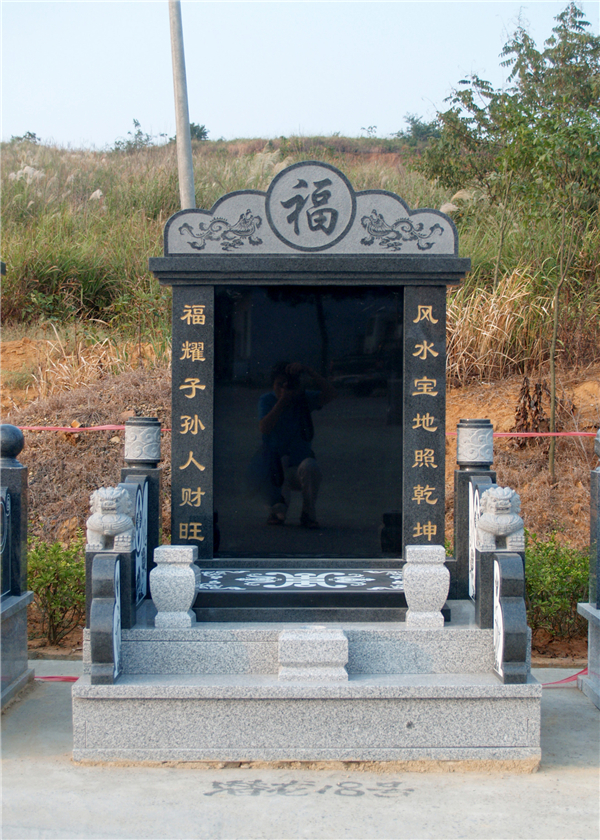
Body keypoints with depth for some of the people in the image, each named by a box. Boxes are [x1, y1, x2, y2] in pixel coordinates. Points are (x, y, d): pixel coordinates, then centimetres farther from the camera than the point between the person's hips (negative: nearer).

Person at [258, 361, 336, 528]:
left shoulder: (304, 399, -2)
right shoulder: (266, 401, -4)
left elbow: (330, 393, -21)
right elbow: (264, 428, -23)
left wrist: (307, 370, -28)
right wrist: (282, 400, -27)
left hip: (299, 470, 0)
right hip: (274, 470, 0)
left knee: (310, 466, -36)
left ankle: (308, 513, -12)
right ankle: (278, 509, 20)